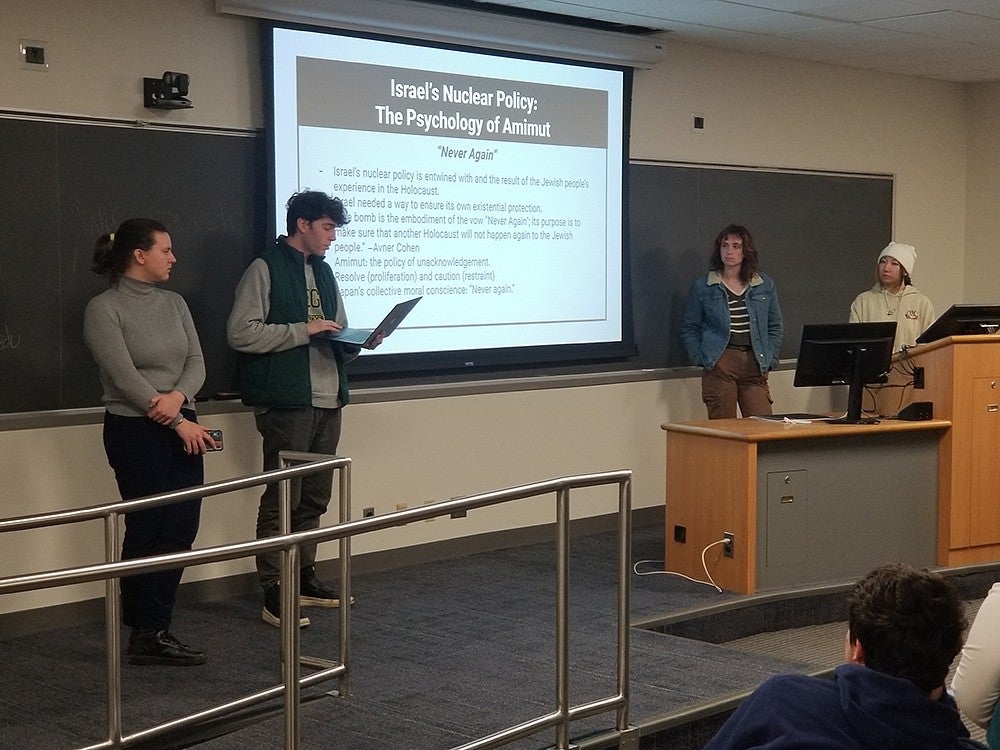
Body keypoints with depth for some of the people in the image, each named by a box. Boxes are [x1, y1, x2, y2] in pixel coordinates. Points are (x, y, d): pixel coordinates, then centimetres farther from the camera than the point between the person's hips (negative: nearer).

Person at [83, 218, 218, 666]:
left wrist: (178, 396, -16)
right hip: (135, 431, -7)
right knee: (148, 530, -2)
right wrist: (180, 422, -15)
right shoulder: (104, 309, -8)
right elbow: (124, 378, -15)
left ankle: (153, 628, 17)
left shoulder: (174, 303, 12)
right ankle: (147, 635, 9)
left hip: (182, 427, 7)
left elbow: (196, 362, 6)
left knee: (182, 528, 5)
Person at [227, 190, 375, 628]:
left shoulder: (323, 271, 18)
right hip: (286, 401, -8)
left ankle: (304, 578, 25)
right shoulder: (265, 269, -6)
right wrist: (303, 331, -16)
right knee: (282, 498, -5)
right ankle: (273, 595, 0)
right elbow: (240, 333, -15)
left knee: (315, 497, 13)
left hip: (328, 400, 8)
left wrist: (356, 343, 4)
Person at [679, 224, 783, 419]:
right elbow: (689, 328, 9)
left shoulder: (765, 285, 11)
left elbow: (776, 327, 16)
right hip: (720, 364, -2)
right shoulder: (702, 287, 5)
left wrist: (769, 359, 5)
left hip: (754, 365, 2)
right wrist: (701, 359, -3)